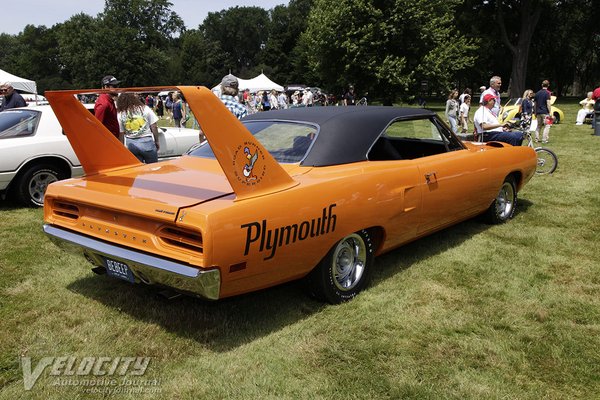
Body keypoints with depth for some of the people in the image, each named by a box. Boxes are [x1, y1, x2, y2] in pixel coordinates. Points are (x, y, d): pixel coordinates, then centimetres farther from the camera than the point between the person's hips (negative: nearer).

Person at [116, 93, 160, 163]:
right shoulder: (145, 109, -1)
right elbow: (154, 127, -2)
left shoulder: (120, 114, 1)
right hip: (147, 141, -2)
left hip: (131, 144, 2)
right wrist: (156, 141, 9)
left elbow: (121, 134, 2)